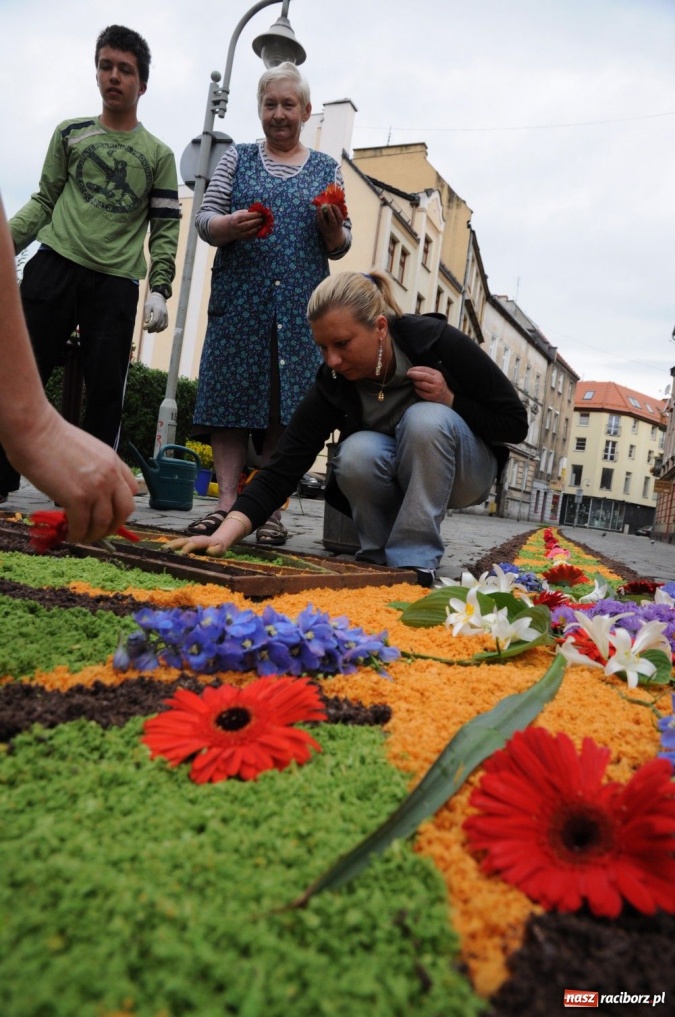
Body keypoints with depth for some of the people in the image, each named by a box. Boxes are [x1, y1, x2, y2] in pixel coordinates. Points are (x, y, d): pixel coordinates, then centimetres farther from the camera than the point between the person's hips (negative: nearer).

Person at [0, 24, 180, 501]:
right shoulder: (70, 133, 16)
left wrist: (160, 289, -7)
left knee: (106, 392, -4)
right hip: (53, 266, 1)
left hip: (116, 283, -1)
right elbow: (44, 202, 14)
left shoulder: (158, 154, 13)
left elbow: (166, 229, 7)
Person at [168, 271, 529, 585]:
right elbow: (282, 469, -26)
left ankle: (414, 560, -25)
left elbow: (515, 423, -15)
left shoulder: (438, 342, -25)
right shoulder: (332, 384, -20)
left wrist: (450, 400, -31)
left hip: (462, 469, -1)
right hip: (392, 478, 2)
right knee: (357, 452, -32)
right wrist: (225, 534, -39)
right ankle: (380, 557, -10)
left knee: (426, 418, -33)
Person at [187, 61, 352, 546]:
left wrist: (333, 227, -10)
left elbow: (339, 247, 13)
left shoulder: (327, 169, 16)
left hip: (300, 306, 0)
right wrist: (231, 225, -14)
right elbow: (205, 219, 7)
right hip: (239, 299, 0)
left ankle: (270, 511, 0)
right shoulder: (237, 157, 15)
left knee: (286, 404, -4)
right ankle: (227, 502, -1)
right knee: (232, 395, -6)